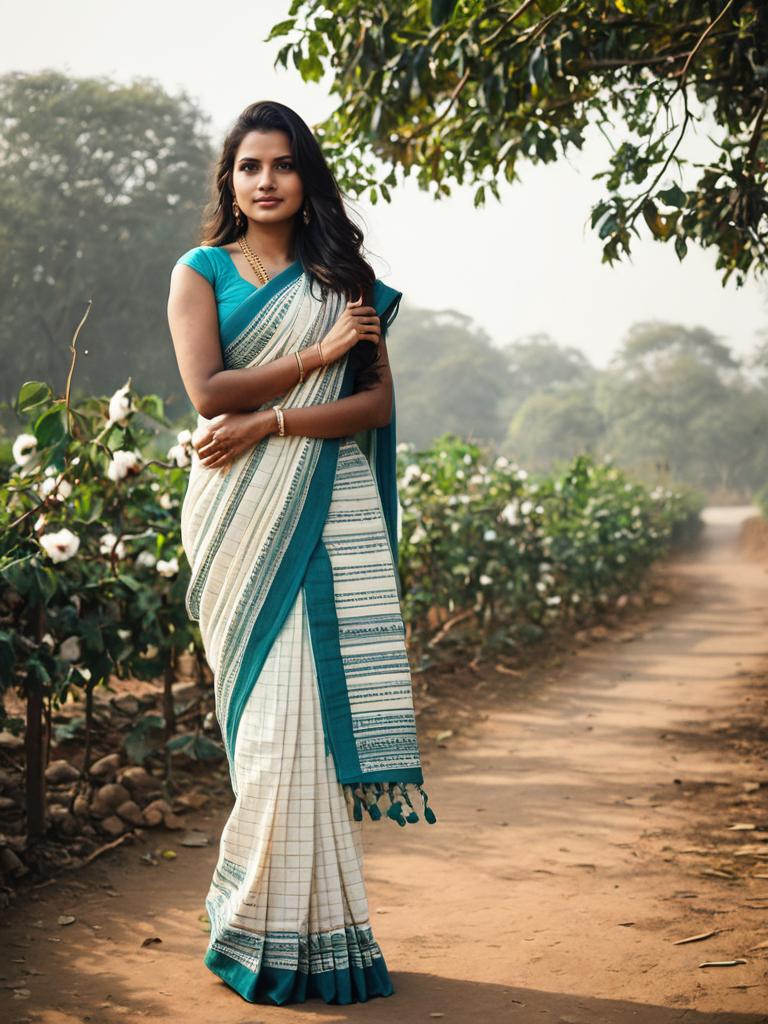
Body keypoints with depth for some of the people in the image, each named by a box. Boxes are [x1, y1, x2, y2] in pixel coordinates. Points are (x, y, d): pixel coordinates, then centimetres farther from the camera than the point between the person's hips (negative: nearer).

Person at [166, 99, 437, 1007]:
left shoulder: (341, 280, 14)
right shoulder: (200, 272, 9)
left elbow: (378, 402, 3)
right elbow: (208, 391, -6)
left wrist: (268, 422, -10)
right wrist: (317, 356, -6)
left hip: (331, 513, 2)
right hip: (244, 519, -2)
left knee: (320, 711, -3)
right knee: (273, 718, -6)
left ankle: (307, 918, 8)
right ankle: (267, 932, 4)